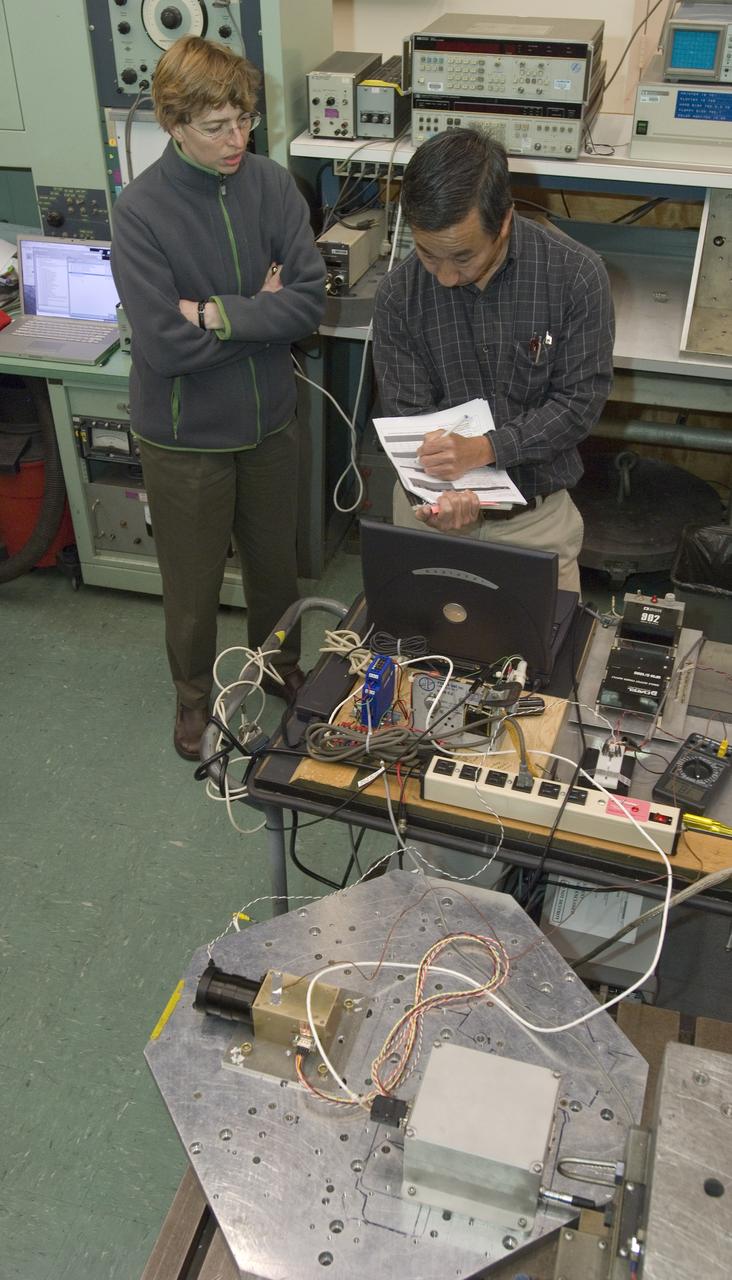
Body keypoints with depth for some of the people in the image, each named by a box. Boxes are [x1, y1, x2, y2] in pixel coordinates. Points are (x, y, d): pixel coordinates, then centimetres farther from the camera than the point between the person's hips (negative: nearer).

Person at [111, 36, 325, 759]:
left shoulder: (271, 186, -7)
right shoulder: (140, 212, -18)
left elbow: (310, 300, -14)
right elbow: (166, 345, -25)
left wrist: (219, 313, -23)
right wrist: (262, 312, -17)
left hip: (269, 420, 4)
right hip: (184, 435, -3)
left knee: (275, 562, 22)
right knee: (193, 579, 15)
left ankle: (279, 666, 49)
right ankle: (193, 692, 42)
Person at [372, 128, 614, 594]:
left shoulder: (576, 275, -16)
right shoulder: (399, 294, -12)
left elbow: (580, 401, -14)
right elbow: (406, 417, -11)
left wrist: (485, 448, -28)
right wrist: (432, 495, -31)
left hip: (537, 516, -1)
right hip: (433, 509, 1)